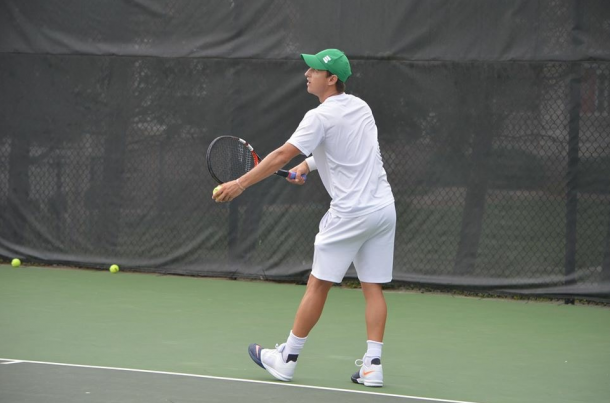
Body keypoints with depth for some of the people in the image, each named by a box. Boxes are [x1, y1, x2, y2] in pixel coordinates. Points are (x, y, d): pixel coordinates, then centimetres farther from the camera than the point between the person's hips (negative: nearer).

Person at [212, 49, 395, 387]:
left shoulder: (320, 117, -13)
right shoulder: (360, 106, 11)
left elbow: (281, 156, -15)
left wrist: (240, 184, -12)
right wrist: (308, 165, 17)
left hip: (350, 213, -7)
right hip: (383, 206, 7)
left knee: (318, 284, 2)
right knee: (373, 287, 6)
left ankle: (287, 358, 9)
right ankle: (372, 365, 0)